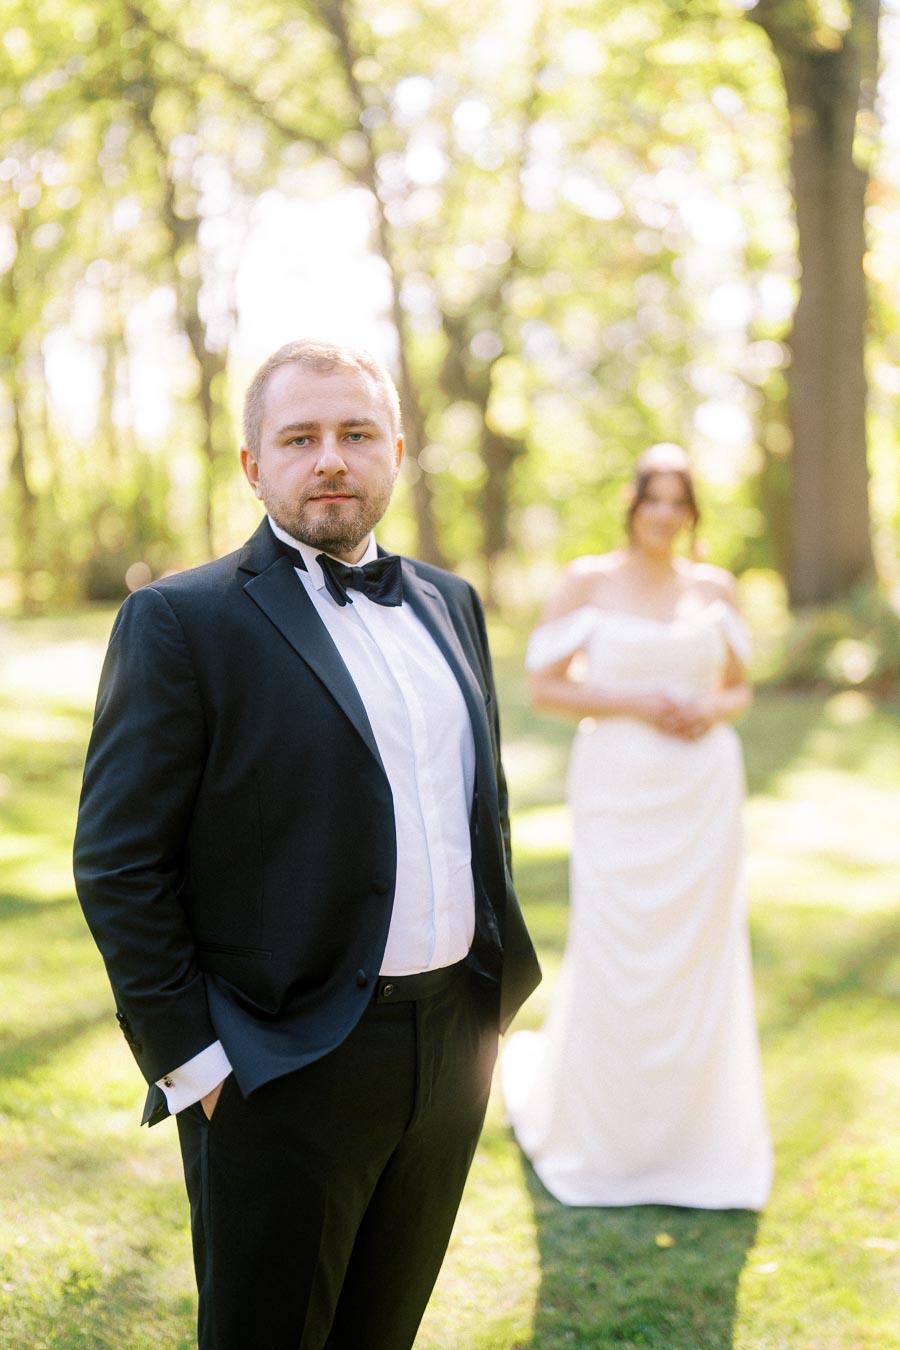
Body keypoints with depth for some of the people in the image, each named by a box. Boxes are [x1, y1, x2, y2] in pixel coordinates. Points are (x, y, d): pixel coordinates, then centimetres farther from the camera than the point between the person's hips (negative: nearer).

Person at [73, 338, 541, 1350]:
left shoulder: (448, 603, 10)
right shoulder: (181, 623, -10)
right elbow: (119, 864, -12)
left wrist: (498, 985, 14)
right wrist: (191, 1064, -14)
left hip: (455, 1050, 6)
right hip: (284, 1075, -6)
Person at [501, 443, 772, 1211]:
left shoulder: (716, 588, 8)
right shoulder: (589, 581, 0)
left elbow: (739, 687, 16)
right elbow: (546, 687, -2)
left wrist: (713, 710, -7)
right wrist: (634, 705, -13)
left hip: (704, 793, 3)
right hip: (619, 792, -2)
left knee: (700, 960, 5)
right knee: (613, 960, 1)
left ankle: (695, 1140, 21)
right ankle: (601, 1138, 25)